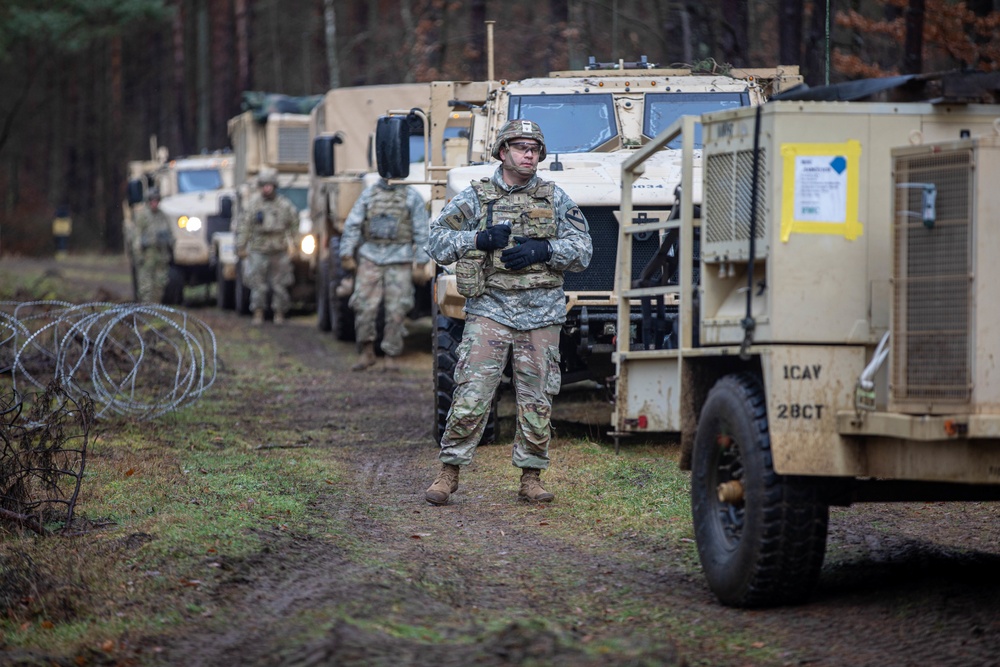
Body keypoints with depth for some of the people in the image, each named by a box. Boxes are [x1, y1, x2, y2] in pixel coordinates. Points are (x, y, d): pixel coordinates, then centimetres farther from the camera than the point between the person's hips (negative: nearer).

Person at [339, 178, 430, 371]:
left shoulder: (412, 196, 5)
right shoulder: (369, 193, 11)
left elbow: (421, 232, 2)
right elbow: (352, 225, 10)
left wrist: (420, 263, -4)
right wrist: (347, 254, 3)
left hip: (399, 260, -2)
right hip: (370, 256, 2)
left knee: (396, 310, -4)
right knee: (364, 306, -6)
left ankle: (391, 356, 4)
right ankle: (366, 353, 6)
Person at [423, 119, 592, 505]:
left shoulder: (555, 198, 10)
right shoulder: (475, 198, 6)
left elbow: (582, 252, 6)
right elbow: (437, 244, 3)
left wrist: (543, 249, -11)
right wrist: (480, 238, -12)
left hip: (541, 314, 2)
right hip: (489, 310, -2)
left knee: (537, 401, 4)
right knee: (470, 396, -9)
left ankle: (531, 478, 14)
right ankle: (449, 473, 0)